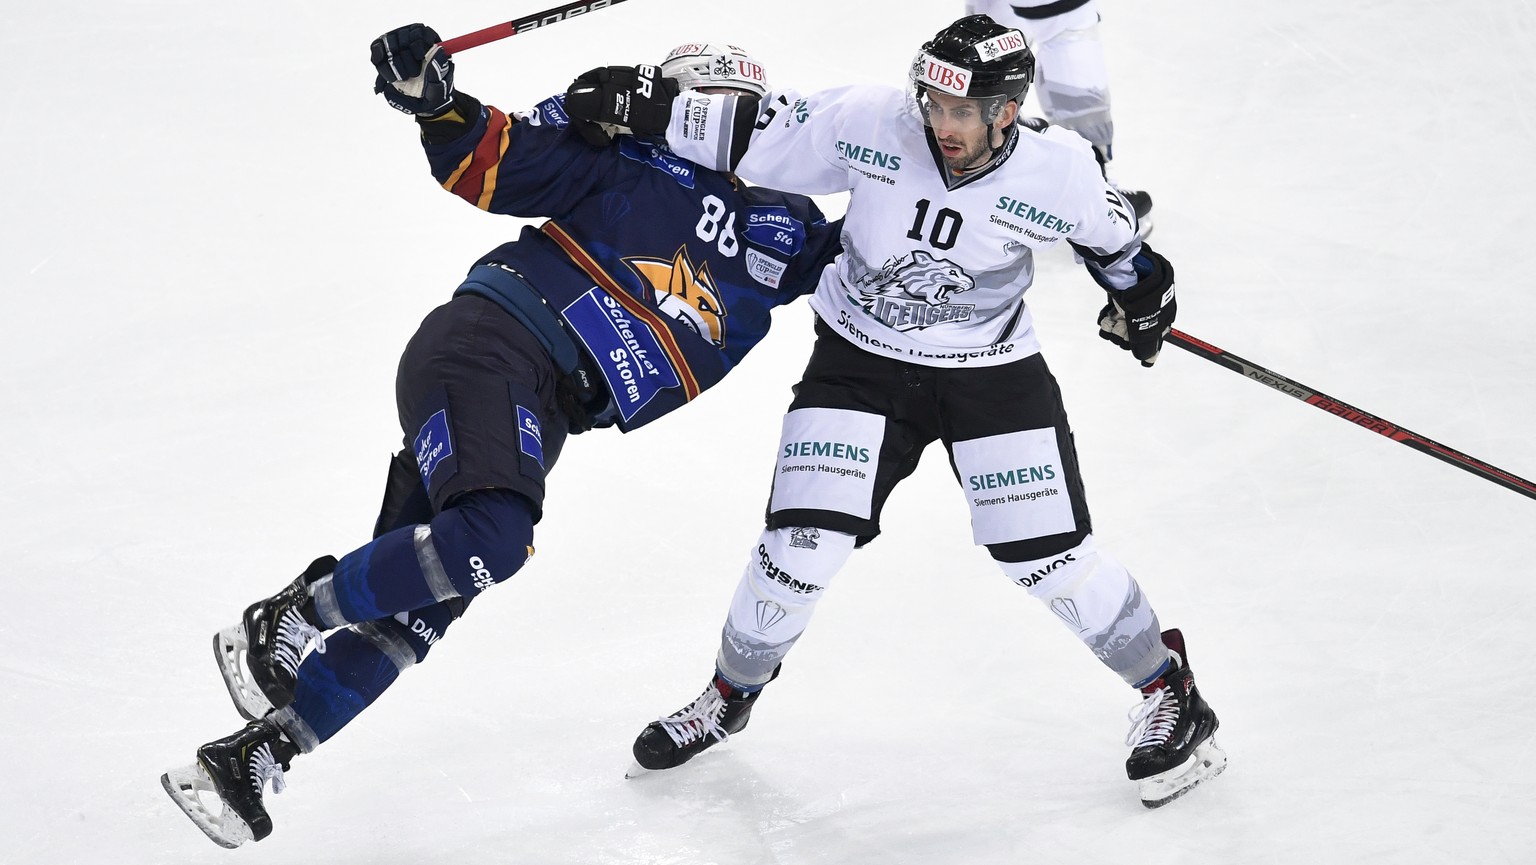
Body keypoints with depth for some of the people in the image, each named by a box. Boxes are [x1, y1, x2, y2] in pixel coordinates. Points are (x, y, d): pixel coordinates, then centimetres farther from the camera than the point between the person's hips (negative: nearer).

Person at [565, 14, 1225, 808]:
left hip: (993, 370, 0)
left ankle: (1166, 689, 17)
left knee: (1049, 557, -7)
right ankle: (731, 695, 19)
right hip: (860, 359, 1)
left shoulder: (1058, 172, -20)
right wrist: (645, 108, -20)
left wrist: (1138, 289, 16)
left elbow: (1108, 229, 2)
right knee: (802, 547, -8)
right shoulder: (869, 124, -22)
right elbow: (753, 134, -12)